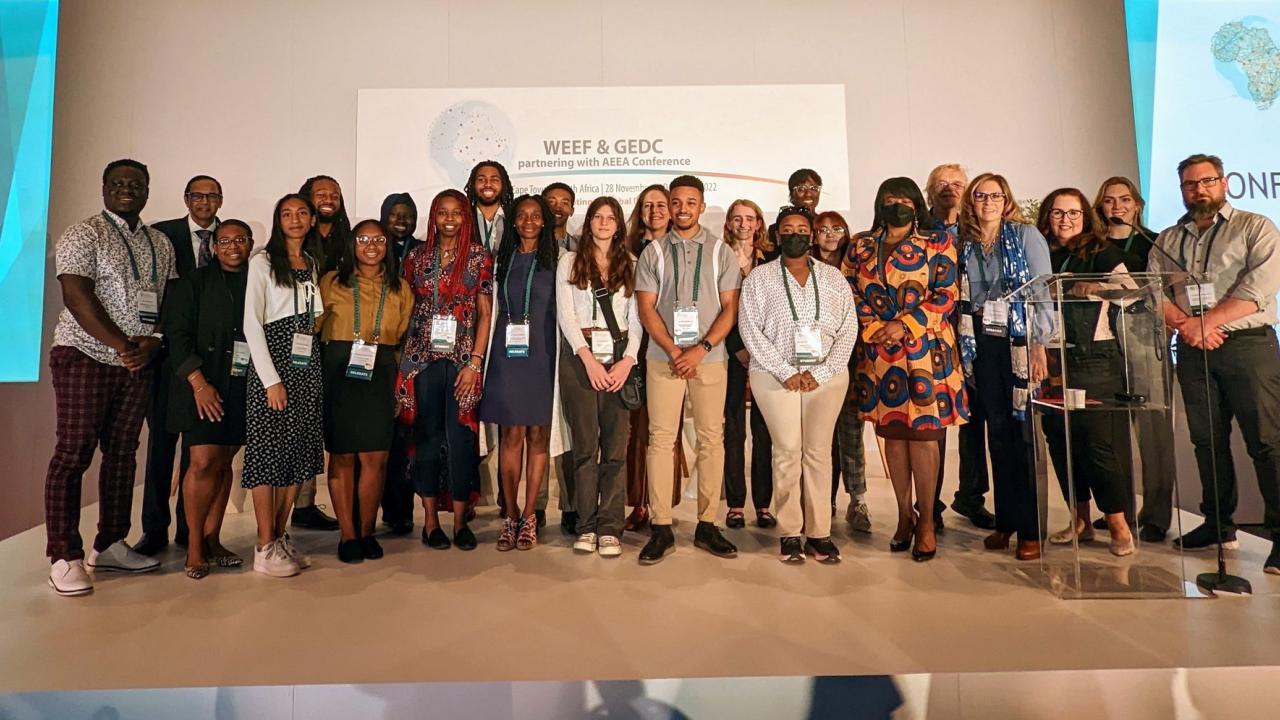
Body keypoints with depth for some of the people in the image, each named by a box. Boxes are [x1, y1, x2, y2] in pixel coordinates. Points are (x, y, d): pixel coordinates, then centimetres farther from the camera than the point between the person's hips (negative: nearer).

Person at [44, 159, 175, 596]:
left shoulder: (160, 244, 14)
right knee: (74, 452, -4)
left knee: (123, 452, 9)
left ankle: (110, 546, 18)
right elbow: (77, 297, -12)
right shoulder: (83, 235, -2)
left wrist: (153, 341, -9)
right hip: (86, 357, -5)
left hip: (139, 364, 5)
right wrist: (122, 345, -18)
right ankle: (64, 558, 2)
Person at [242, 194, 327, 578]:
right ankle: (265, 549, 4)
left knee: (300, 450, 7)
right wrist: (272, 380, -14)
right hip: (272, 361, -6)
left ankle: (281, 537, 18)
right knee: (268, 449, -4)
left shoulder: (314, 265, 16)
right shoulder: (263, 262, -1)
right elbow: (251, 323, -9)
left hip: (308, 364, 6)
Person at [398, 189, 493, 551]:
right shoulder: (417, 255, 8)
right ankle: (430, 520, 16)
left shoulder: (479, 256, 2)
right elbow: (405, 306, 11)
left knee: (460, 436, 0)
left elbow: (485, 313, -1)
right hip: (423, 357, 2)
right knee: (427, 436, 6)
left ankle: (459, 521, 12)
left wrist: (475, 362, -8)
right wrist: (403, 357, 4)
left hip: (463, 357, -2)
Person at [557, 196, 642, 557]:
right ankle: (586, 526, 8)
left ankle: (610, 529, 4)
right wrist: (589, 359, -9)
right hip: (579, 357, -1)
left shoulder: (630, 265, 14)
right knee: (585, 444, -1)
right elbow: (565, 314, 1)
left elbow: (636, 319, 7)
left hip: (619, 358, 1)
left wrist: (628, 361, -8)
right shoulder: (570, 262, 11)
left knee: (616, 446, -2)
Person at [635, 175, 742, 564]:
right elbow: (646, 308, 1)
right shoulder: (653, 252, 8)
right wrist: (674, 351, -10)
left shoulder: (721, 252, 9)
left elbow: (730, 307, 2)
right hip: (664, 358, 0)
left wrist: (701, 348, -11)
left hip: (710, 357, 1)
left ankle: (707, 525, 12)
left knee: (712, 440, 2)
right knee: (660, 439, -2)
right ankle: (661, 528, 5)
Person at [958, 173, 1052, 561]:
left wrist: (1039, 347, -13)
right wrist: (964, 349, 3)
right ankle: (1006, 521, 18)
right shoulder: (965, 245, 10)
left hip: (1021, 343, -3)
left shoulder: (1026, 235, 0)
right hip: (984, 346, 4)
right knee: (997, 433, 7)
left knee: (1025, 431, -3)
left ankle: (1032, 529, 7)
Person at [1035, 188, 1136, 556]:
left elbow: (1130, 290, -9)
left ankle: (1119, 525, 10)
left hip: (1095, 360, -3)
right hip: (1052, 360, 4)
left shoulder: (1102, 253, 3)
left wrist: (1093, 288, -24)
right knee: (1061, 440, 7)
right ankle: (1080, 521, 21)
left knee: (1100, 442, -4)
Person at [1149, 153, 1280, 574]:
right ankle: (1219, 525, 19)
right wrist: (1185, 324, -11)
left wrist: (1205, 322, -16)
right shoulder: (1167, 240, 16)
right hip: (1193, 351, 4)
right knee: (1207, 441, 9)